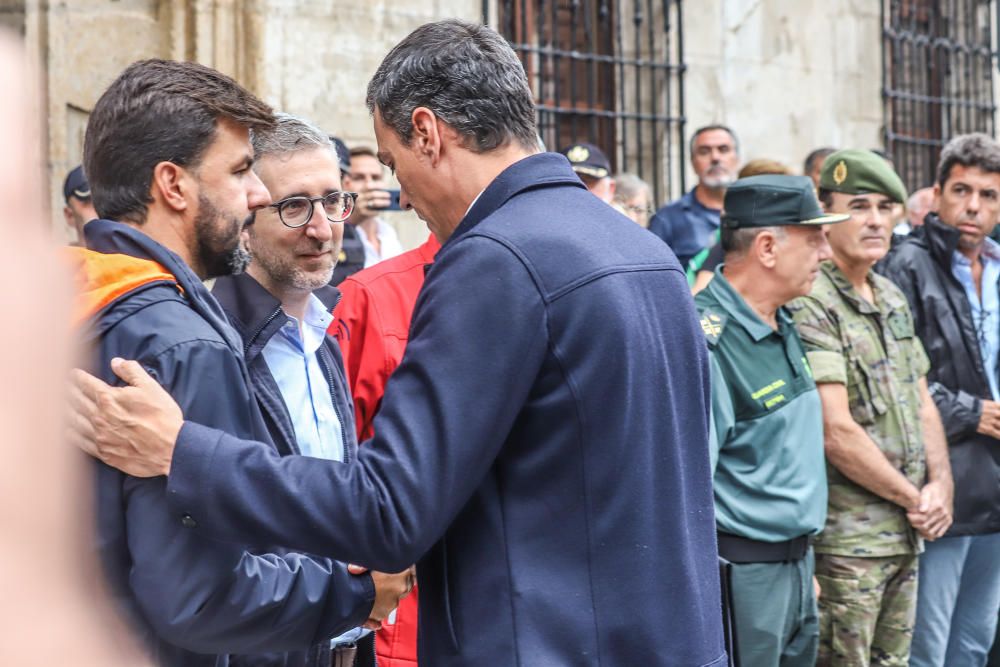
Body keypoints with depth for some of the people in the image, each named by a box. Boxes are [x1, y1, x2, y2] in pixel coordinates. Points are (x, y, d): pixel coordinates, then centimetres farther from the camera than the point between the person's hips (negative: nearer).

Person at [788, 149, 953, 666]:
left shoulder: (892, 298, 15)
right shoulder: (810, 305, -14)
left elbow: (922, 402, 19)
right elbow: (836, 432, -19)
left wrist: (939, 487, 2)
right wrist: (912, 499, -9)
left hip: (906, 535, 8)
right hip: (845, 541, -8)